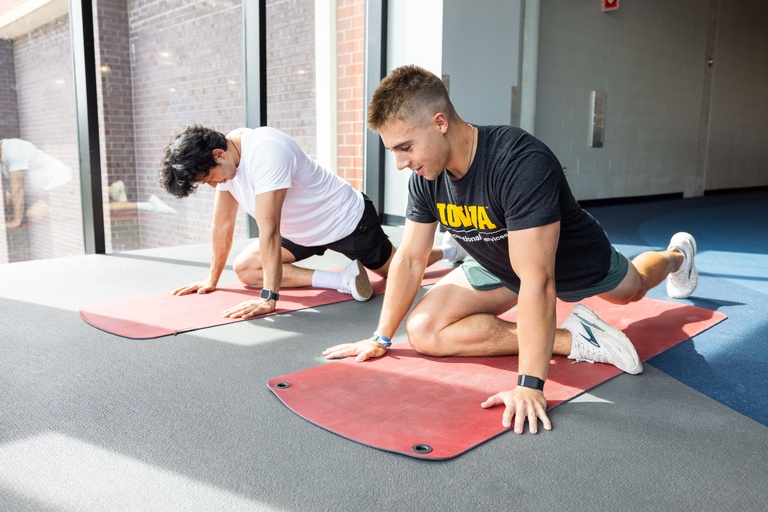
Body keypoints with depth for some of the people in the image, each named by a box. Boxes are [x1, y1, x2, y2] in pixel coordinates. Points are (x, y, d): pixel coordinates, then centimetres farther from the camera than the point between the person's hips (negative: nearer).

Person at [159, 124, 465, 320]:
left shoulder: (265, 152, -37)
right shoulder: (224, 160, -10)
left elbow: (269, 230, -39)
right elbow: (222, 223, -1)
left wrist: (268, 299, -37)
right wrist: (212, 279, 3)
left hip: (347, 221, -8)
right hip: (304, 231, 8)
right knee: (245, 269, -6)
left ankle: (449, 249, 39)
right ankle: (341, 280, -6)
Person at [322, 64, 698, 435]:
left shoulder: (522, 164, -42)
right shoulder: (425, 178, -21)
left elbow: (536, 280, -45)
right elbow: (410, 258, -10)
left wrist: (529, 385, -45)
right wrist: (381, 337, -7)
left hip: (575, 262, -4)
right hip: (498, 268, 5)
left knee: (632, 287, 26)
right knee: (423, 331, -17)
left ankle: (676, 256, 63)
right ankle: (572, 338, -10)